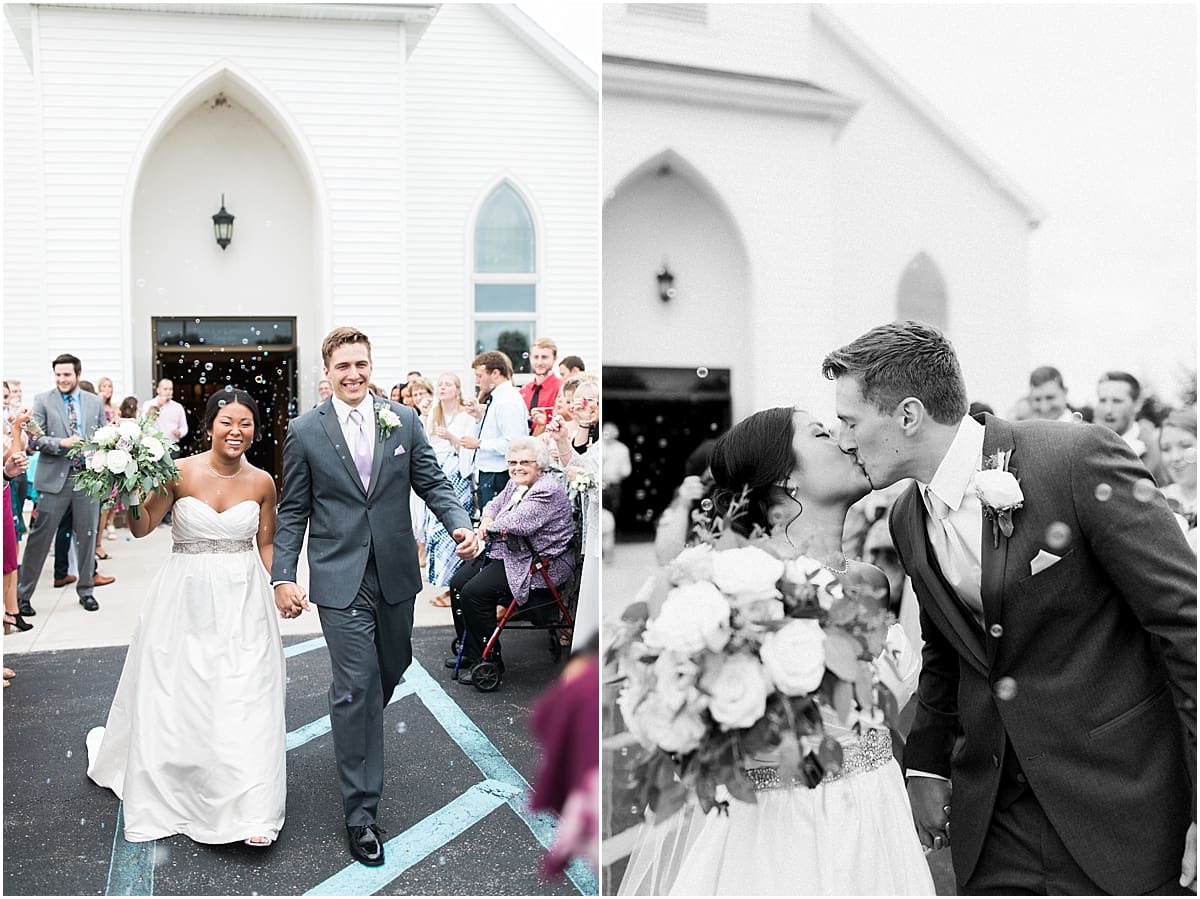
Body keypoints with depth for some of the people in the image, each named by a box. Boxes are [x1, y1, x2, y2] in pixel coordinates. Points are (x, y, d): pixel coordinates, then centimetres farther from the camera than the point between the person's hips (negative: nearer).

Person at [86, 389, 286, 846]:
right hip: (187, 598, -1)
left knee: (246, 701, -1)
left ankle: (251, 809, 8)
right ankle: (167, 792, 40)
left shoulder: (261, 482, -2)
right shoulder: (181, 473, -8)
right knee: (176, 697, 12)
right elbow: (142, 528, -6)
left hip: (243, 601, 1)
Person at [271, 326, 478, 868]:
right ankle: (360, 811, 8)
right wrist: (282, 576, -5)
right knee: (356, 686, -4)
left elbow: (432, 482, 4)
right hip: (341, 578, -3)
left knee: (392, 668, 18)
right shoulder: (305, 431, -2)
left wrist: (459, 523, -14)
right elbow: (292, 511, 2)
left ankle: (358, 732, 51)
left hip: (396, 573, 3)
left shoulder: (403, 420, 3)